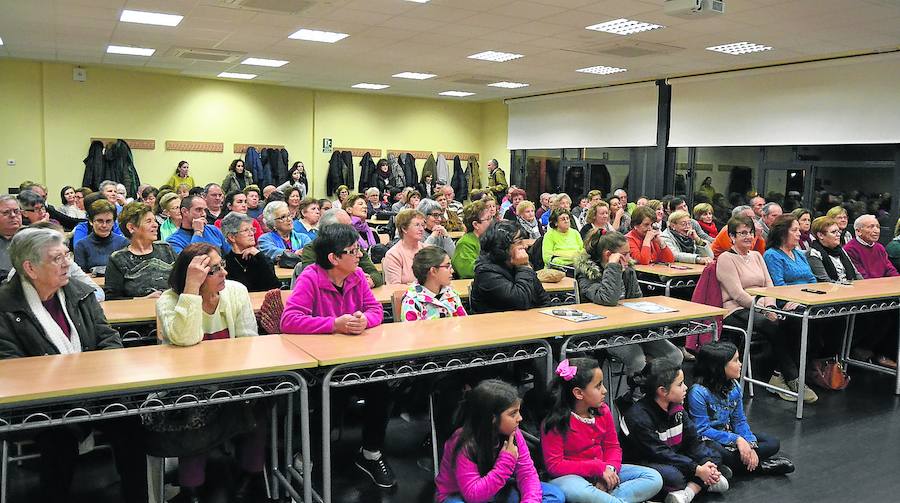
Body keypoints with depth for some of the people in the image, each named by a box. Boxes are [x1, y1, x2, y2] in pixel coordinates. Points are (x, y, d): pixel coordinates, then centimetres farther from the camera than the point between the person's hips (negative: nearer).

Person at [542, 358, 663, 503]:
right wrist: (598, 468, -20)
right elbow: (554, 465, -16)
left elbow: (612, 446, 10)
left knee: (654, 478, -8)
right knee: (576, 491, -43)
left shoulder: (602, 411, 1)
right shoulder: (555, 423, -16)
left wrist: (610, 468, -13)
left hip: (603, 473, 7)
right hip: (571, 477, -7)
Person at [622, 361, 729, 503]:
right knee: (672, 475, -37)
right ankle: (701, 484, -9)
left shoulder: (676, 406, 0)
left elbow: (692, 439, -1)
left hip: (674, 457, 9)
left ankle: (688, 491, -20)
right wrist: (697, 470, -26)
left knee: (713, 456, -3)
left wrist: (707, 464, -19)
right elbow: (660, 453, -26)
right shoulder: (638, 417, -25)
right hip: (644, 463, -8)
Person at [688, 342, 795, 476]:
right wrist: (736, 439, -27)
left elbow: (739, 421, 2)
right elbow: (702, 430, -23)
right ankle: (759, 465, -16)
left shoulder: (734, 387, -2)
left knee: (773, 443, -3)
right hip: (707, 440, -6)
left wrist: (750, 444, -15)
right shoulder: (698, 392, -24)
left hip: (728, 432, 7)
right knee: (717, 451, -39)